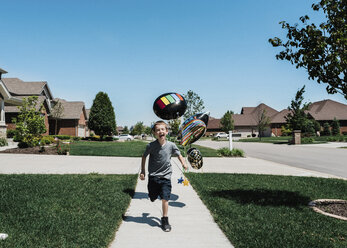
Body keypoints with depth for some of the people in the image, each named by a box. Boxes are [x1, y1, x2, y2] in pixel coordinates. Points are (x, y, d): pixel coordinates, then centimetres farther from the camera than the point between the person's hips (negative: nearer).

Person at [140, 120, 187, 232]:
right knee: (153, 198, 13)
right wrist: (142, 171, 5)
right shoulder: (151, 146, -11)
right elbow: (144, 157, 5)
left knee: (165, 198, -5)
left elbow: (179, 154, 9)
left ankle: (165, 220, 13)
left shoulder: (171, 145, -8)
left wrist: (183, 164, -7)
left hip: (165, 176, 0)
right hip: (153, 176, 0)